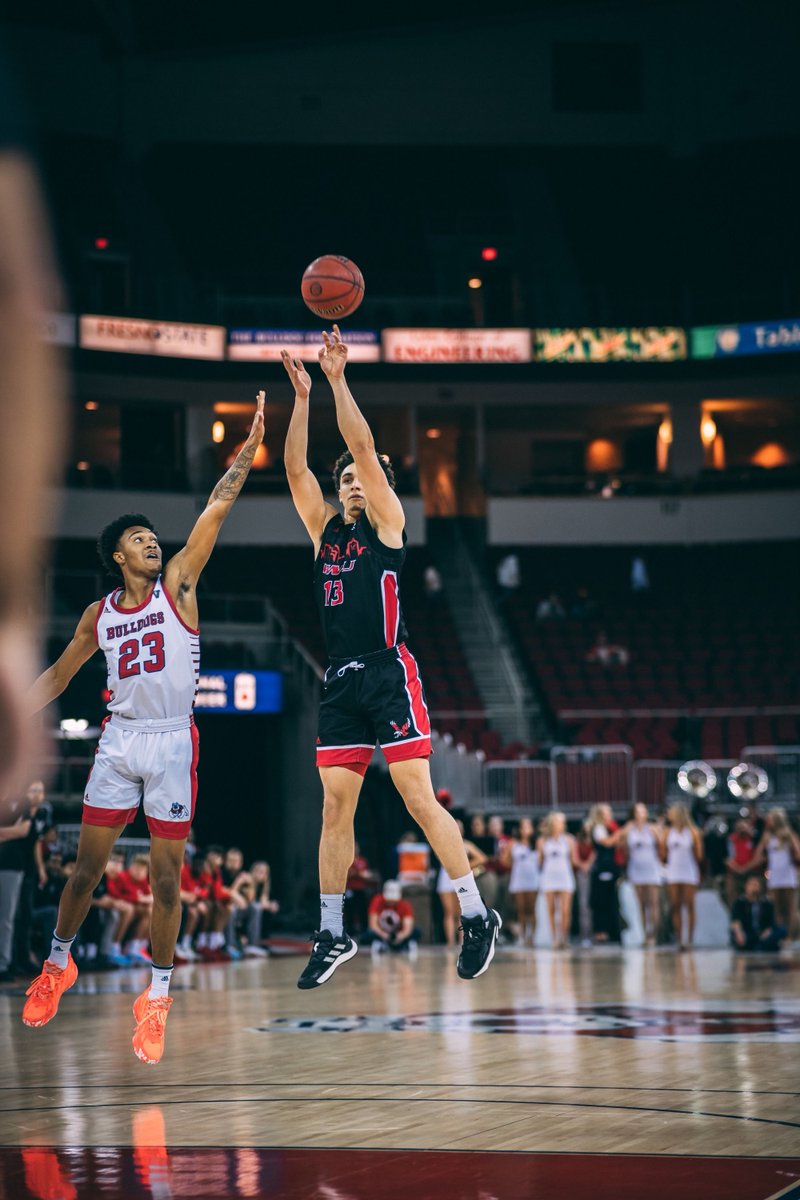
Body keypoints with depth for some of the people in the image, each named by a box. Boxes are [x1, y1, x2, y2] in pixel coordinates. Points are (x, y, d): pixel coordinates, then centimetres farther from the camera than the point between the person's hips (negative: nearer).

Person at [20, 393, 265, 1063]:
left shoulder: (177, 585, 0)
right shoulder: (100, 614, 8)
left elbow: (216, 511, -9)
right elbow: (58, 675, 20)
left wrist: (249, 448, -16)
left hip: (172, 743, -2)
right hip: (119, 742, 2)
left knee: (167, 877, 1)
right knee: (88, 867, 6)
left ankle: (158, 996, 10)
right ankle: (58, 964, 27)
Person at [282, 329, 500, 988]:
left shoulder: (387, 522, 4)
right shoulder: (325, 527, 18)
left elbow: (364, 448, -6)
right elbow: (296, 468, 8)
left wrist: (338, 379, -7)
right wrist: (302, 396, 2)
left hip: (389, 674, -6)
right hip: (341, 680, 6)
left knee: (419, 798, -9)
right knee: (335, 808, 5)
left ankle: (478, 914, -3)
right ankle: (332, 934, 9)